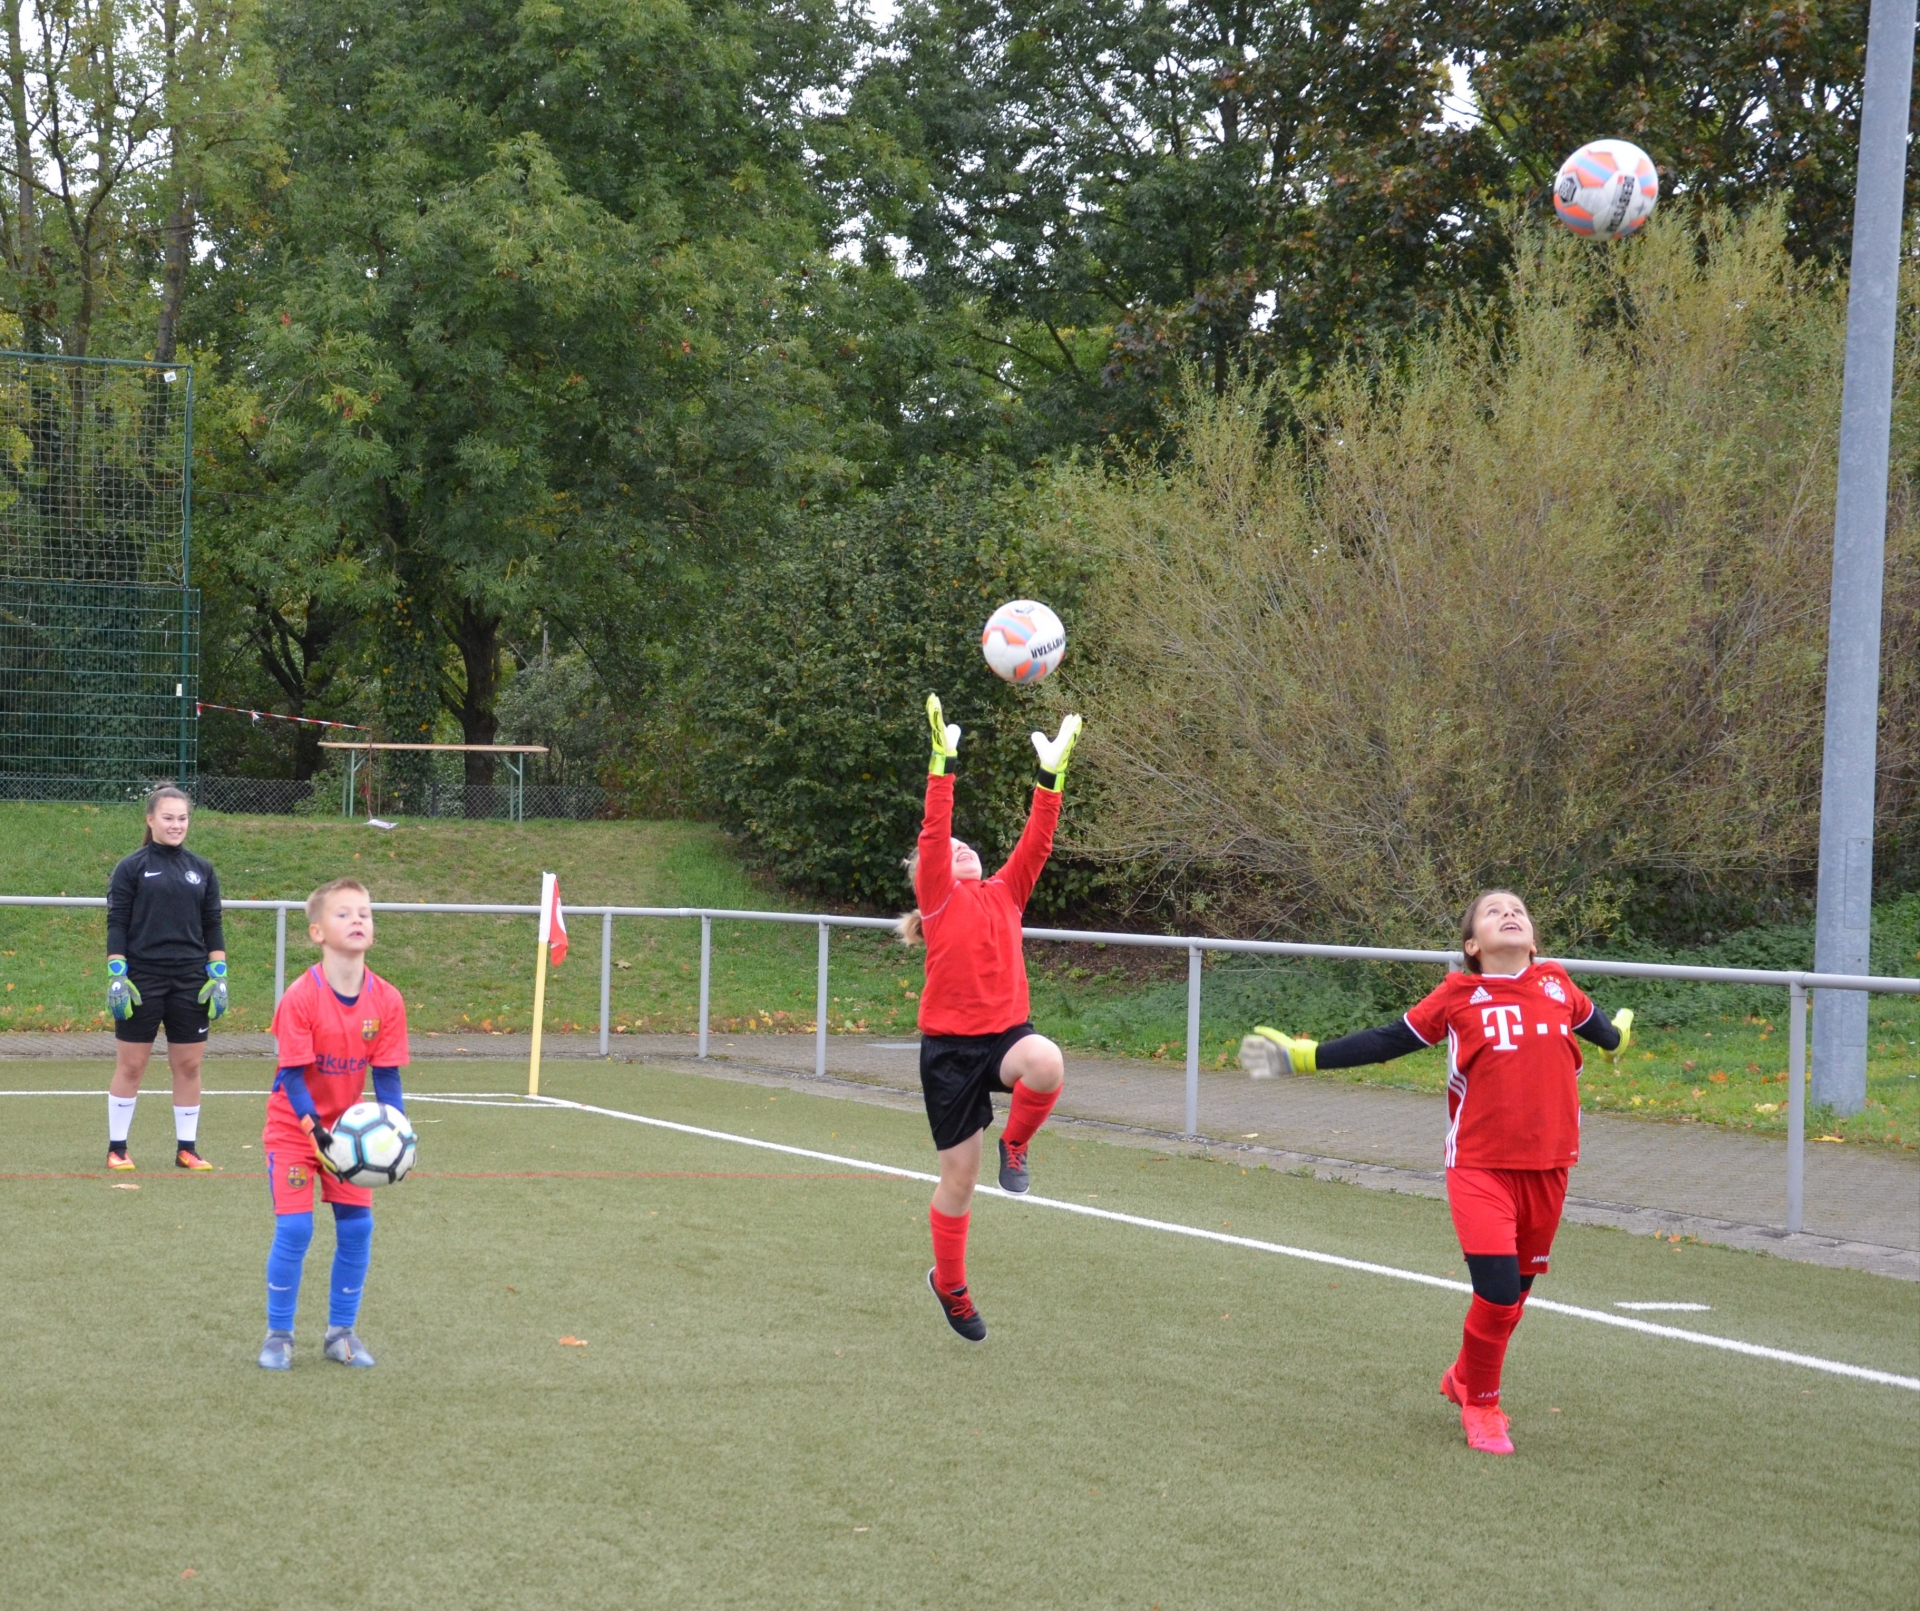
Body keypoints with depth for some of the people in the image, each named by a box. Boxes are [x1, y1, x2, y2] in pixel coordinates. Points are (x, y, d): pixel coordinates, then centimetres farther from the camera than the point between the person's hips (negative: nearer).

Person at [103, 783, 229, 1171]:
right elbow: (116, 925, -2)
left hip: (190, 984, 3)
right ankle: (117, 1148, 11)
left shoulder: (202, 870, 9)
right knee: (130, 1065, 2)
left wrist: (218, 978, 4)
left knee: (188, 1065, 5)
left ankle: (187, 1148, 14)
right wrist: (117, 978, -10)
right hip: (142, 979, -3)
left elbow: (213, 927, 11)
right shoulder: (131, 868, -1)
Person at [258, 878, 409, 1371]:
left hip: (348, 1126, 4)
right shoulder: (300, 998, -22)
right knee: (294, 1227, -12)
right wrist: (317, 1134, -30)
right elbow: (292, 1076, -21)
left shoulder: (386, 1000, -11)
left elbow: (386, 1076, -5)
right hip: (294, 1127, -4)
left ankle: (341, 1333, 15)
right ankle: (278, 1335, 3)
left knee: (357, 1226, 0)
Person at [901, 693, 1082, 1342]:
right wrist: (942, 760, -19)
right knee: (959, 1175, 4)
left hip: (1004, 1033, 3)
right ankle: (948, 1284, 28)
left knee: (1046, 1064, -35)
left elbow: (1037, 840, 4)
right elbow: (933, 831, -12)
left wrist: (1053, 770, -3)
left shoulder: (1005, 892, 12)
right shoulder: (938, 897, 1)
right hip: (949, 1045, -3)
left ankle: (1015, 1143, -3)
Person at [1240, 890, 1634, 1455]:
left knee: (1517, 1289, 13)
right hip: (1480, 1168, -4)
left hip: (1547, 1169, 4)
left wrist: (1617, 1037, 49)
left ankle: (1465, 1378, 40)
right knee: (1497, 1291, -14)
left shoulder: (1559, 989, 6)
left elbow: (1594, 1024, 29)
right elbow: (1387, 1042, 5)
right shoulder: (1458, 998, -2)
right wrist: (1305, 1056, 1)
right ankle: (1480, 1404, 11)